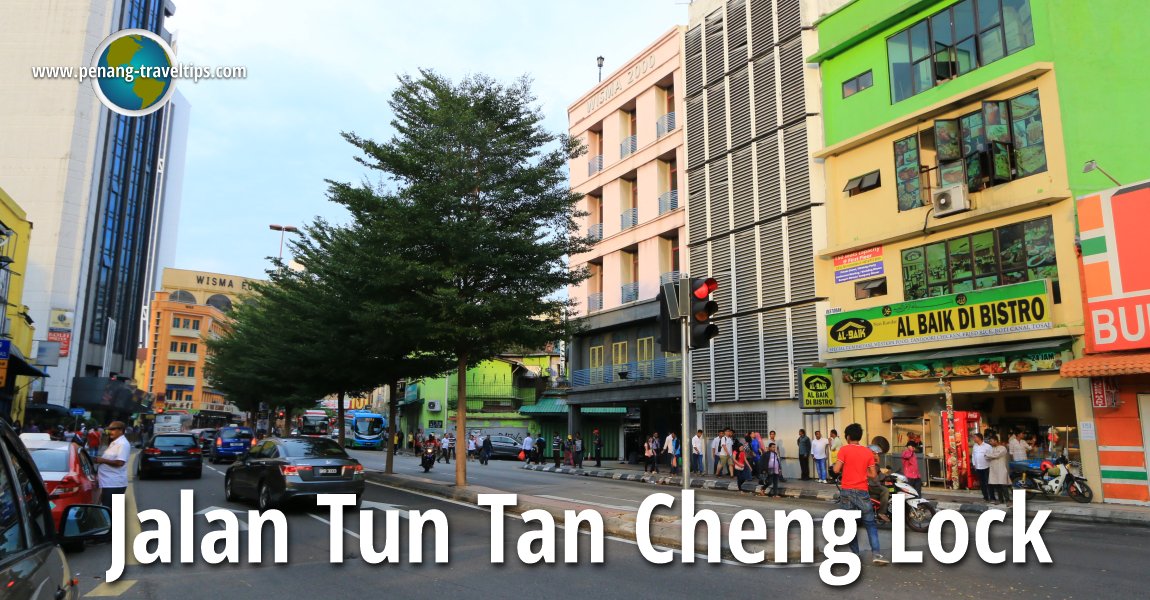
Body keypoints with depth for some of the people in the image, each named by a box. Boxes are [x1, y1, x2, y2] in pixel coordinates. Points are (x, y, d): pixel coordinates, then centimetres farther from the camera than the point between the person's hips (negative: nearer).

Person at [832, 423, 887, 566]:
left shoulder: (844, 450, -5)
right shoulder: (868, 452, 4)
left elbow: (836, 469, -12)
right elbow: (873, 474, 2)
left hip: (847, 491, -1)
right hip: (862, 492, 1)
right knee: (870, 524, 9)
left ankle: (855, 555, 11)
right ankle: (876, 554, -3)